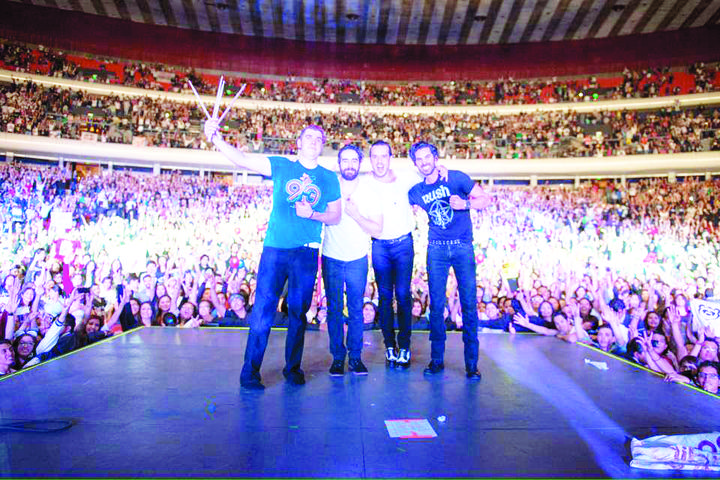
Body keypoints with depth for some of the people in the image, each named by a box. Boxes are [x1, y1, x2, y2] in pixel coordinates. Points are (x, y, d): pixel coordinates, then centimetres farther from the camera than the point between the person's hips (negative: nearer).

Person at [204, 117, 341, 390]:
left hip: (306, 252, 1)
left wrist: (312, 214, -8)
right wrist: (215, 138, -16)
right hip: (274, 248, -1)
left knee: (298, 311, 6)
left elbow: (335, 217, 11)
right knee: (262, 310, -2)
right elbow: (242, 160, -1)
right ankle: (250, 372, 9)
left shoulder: (329, 178, 11)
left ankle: (293, 368, 22)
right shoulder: (281, 166, 8)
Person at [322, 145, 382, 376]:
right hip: (332, 258, 0)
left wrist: (355, 215, -18)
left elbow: (377, 228, -5)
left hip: (357, 259, 0)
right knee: (334, 309, 3)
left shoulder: (369, 192, -1)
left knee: (356, 310, 3)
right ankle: (338, 357, 15)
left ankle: (355, 357, 15)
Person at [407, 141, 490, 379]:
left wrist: (465, 204, -18)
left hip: (463, 246, -2)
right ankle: (436, 359, 14)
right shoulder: (415, 192, 6)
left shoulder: (457, 178, -3)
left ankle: (471, 364, 7)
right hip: (436, 249, 2)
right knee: (436, 305, 1)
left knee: (469, 304, -3)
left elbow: (485, 199, -2)